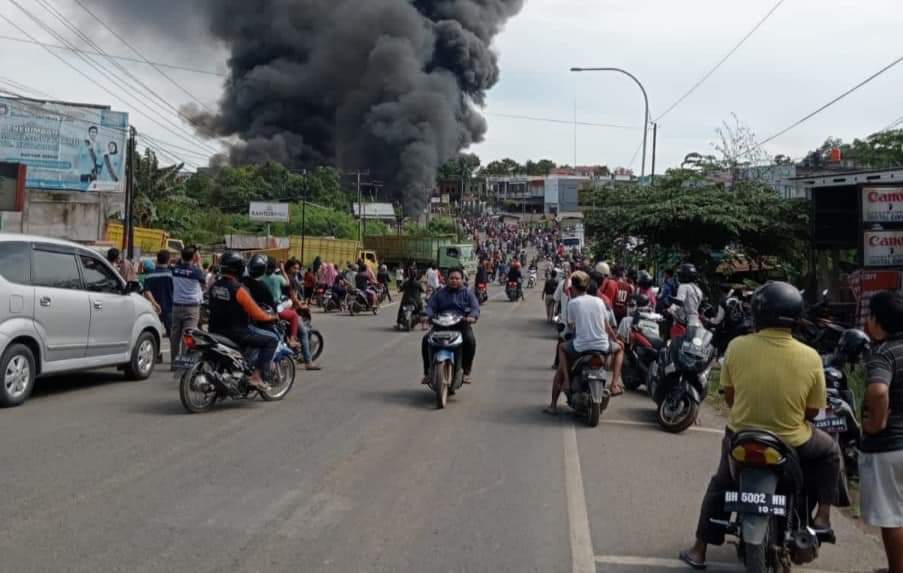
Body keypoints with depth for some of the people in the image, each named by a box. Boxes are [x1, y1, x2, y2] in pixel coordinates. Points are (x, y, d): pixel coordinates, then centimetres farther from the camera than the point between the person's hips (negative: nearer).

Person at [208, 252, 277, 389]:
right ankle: (257, 376, -11)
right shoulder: (238, 289, -19)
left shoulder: (214, 286, 4)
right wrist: (272, 317, 3)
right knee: (272, 339, -3)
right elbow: (256, 314, -17)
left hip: (216, 331, 8)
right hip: (236, 332, -8)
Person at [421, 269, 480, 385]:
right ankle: (428, 372, -11)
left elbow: (475, 308, 0)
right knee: (426, 340, -23)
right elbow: (430, 307, 8)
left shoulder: (467, 293, 13)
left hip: (462, 325, -2)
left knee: (470, 340, -33)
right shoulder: (439, 293, 18)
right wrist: (427, 315, -16)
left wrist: (472, 317, -24)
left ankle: (466, 372, -19)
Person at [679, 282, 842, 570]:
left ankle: (699, 550, 32)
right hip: (791, 444, -1)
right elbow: (812, 411, -4)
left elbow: (729, 396, 0)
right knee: (829, 451, 31)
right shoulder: (811, 357, -14)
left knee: (720, 486, 27)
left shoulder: (737, 347, -13)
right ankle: (822, 518, 25)